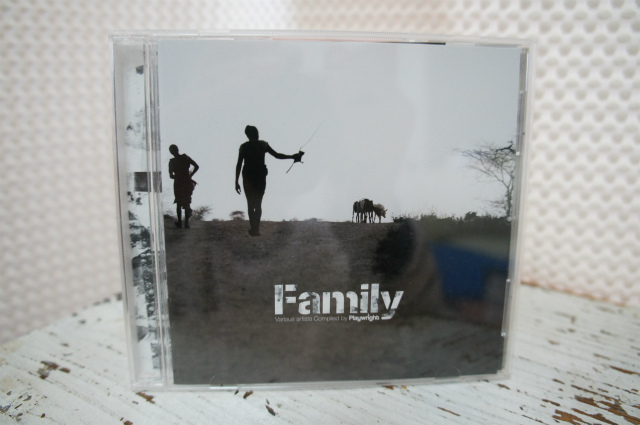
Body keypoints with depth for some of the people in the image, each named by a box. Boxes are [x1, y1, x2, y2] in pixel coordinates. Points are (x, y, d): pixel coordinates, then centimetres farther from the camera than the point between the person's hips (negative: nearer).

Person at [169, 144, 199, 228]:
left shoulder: (172, 162, -11)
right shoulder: (185, 157, -7)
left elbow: (171, 176, -8)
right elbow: (196, 167, -7)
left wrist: (177, 176, 10)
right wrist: (190, 176, 2)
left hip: (178, 184, -1)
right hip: (187, 183, 2)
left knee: (179, 204, 17)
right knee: (187, 203, 14)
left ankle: (179, 223, 21)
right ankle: (186, 223, 14)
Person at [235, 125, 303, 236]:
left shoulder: (244, 147, -2)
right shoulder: (263, 144, -1)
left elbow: (239, 165, -4)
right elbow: (277, 155, -4)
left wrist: (236, 181, 0)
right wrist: (293, 156, 4)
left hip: (248, 177, -1)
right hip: (260, 177, 1)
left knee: (250, 204, 5)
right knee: (258, 204, 11)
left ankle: (254, 228, -1)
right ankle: (256, 228, 8)